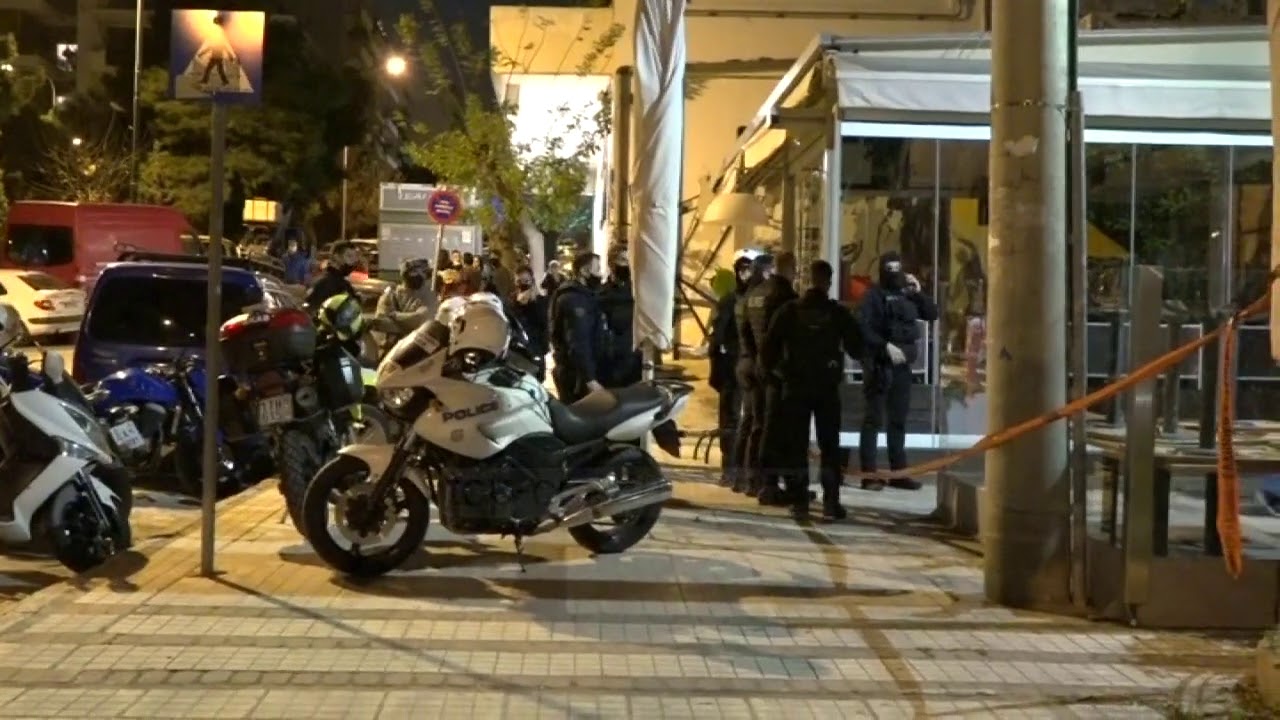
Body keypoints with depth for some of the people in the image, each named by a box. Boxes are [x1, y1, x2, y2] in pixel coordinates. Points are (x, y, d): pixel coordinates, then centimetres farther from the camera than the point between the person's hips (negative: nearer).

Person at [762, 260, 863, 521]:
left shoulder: (789, 311, -2)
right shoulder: (838, 312, -3)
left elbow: (769, 346, -5)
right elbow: (856, 348, 2)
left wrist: (770, 369, 12)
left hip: (795, 386, 0)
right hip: (827, 387, 0)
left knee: (796, 446, 5)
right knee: (830, 446, 6)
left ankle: (799, 502, 2)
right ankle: (831, 502, 1)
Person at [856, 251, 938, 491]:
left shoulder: (908, 294, 14)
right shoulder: (874, 295, -4)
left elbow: (932, 314, 14)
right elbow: (863, 327, -15)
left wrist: (918, 292, 2)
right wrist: (886, 346, -22)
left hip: (903, 364, 6)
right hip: (880, 363, -6)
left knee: (899, 419, 11)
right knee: (874, 419, -5)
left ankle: (898, 472, 17)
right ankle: (869, 474, -5)